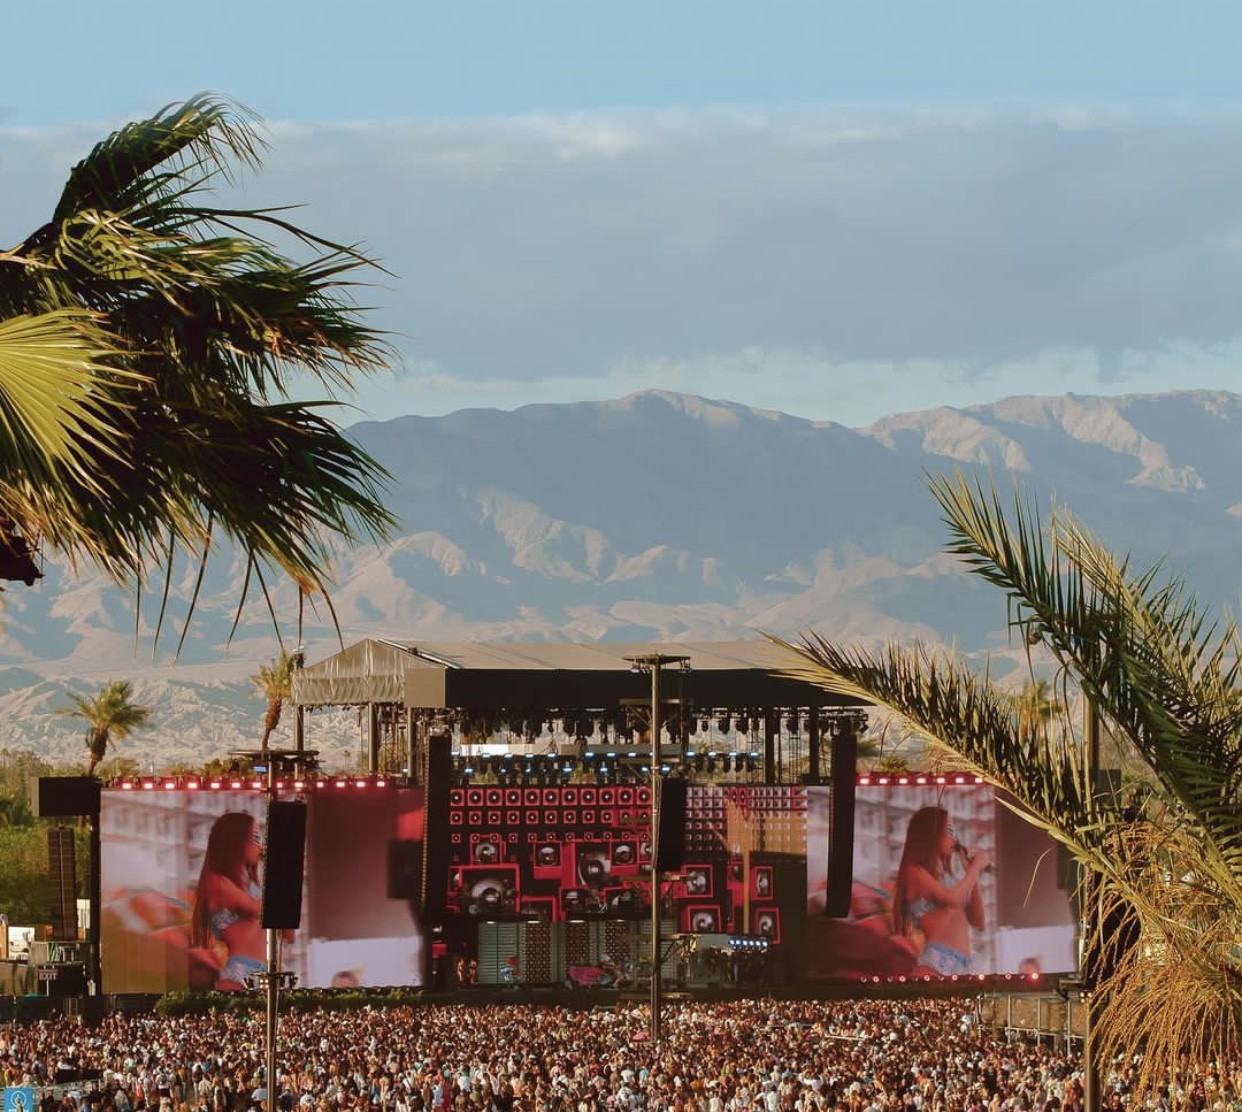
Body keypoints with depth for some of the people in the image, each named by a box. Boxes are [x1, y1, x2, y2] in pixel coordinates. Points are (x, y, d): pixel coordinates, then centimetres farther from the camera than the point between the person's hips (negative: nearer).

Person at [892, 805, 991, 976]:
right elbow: (954, 899, -14)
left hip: (962, 966, 8)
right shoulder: (915, 871, 1)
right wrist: (976, 867, 3)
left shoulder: (946, 876, 23)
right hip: (935, 962, -8)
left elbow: (978, 922, 23)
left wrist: (973, 874, 18)